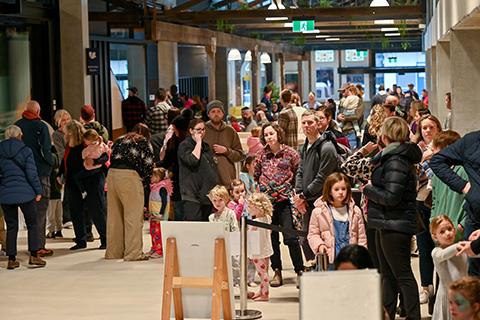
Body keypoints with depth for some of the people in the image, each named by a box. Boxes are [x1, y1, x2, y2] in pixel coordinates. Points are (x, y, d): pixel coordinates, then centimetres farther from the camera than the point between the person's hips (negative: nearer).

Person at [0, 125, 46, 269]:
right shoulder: (25, 150, -6)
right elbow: (32, 173, -8)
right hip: (25, 192, -3)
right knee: (33, 223, 9)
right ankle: (34, 255, 2)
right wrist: (38, 191, 0)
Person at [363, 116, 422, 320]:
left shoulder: (396, 161, -18)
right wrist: (372, 195, 5)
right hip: (387, 224, 11)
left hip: (395, 226, -11)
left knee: (402, 275, -6)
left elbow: (391, 197, -24)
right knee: (388, 274, 17)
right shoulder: (392, 156, 13)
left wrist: (368, 190, -9)